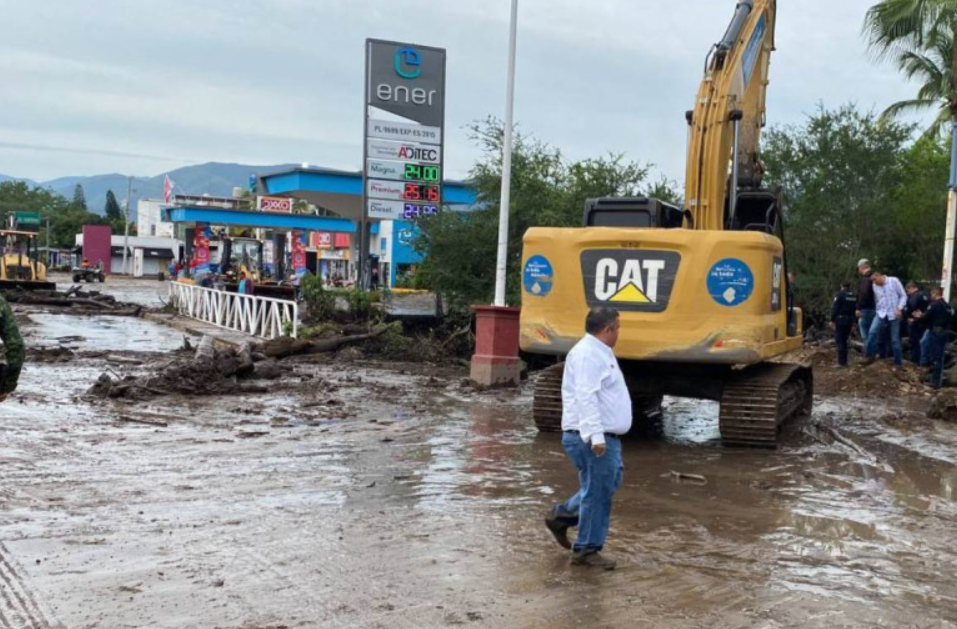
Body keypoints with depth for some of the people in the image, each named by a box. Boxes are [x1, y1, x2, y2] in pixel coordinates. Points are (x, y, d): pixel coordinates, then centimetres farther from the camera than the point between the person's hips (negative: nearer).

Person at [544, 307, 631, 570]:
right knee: (597, 492, -2)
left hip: (605, 437, 11)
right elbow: (585, 397, -26)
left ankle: (561, 516, 26)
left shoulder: (599, 352, 19)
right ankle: (587, 550, 9)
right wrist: (595, 435, -32)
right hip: (594, 438, -11)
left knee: (607, 484, 18)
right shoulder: (588, 354, -16)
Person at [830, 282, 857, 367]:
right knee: (844, 340, 16)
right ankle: (844, 360, 18)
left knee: (839, 340, -4)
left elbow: (835, 308, -14)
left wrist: (832, 320, -9)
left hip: (840, 319, -6)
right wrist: (853, 322, 17)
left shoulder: (839, 294, -9)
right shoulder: (854, 296, 11)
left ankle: (841, 361, -9)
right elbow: (855, 309, 12)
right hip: (850, 320, 6)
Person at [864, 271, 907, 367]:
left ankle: (898, 362, 14)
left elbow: (903, 296, -4)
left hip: (894, 315, -3)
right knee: (872, 332, -17)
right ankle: (870, 356, -8)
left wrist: (899, 309, -14)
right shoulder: (875, 286, 5)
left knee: (895, 339, 3)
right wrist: (878, 311, 10)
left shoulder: (894, 281, -7)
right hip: (881, 313, 3)